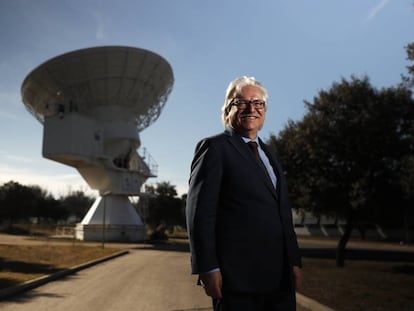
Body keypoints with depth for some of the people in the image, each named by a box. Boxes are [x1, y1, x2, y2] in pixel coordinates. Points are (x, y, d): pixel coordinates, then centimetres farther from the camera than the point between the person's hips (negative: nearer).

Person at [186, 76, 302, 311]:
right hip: (238, 276, -7)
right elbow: (200, 212, -11)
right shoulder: (215, 147, -3)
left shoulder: (270, 156, 19)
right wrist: (208, 269, -16)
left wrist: (295, 261, 13)